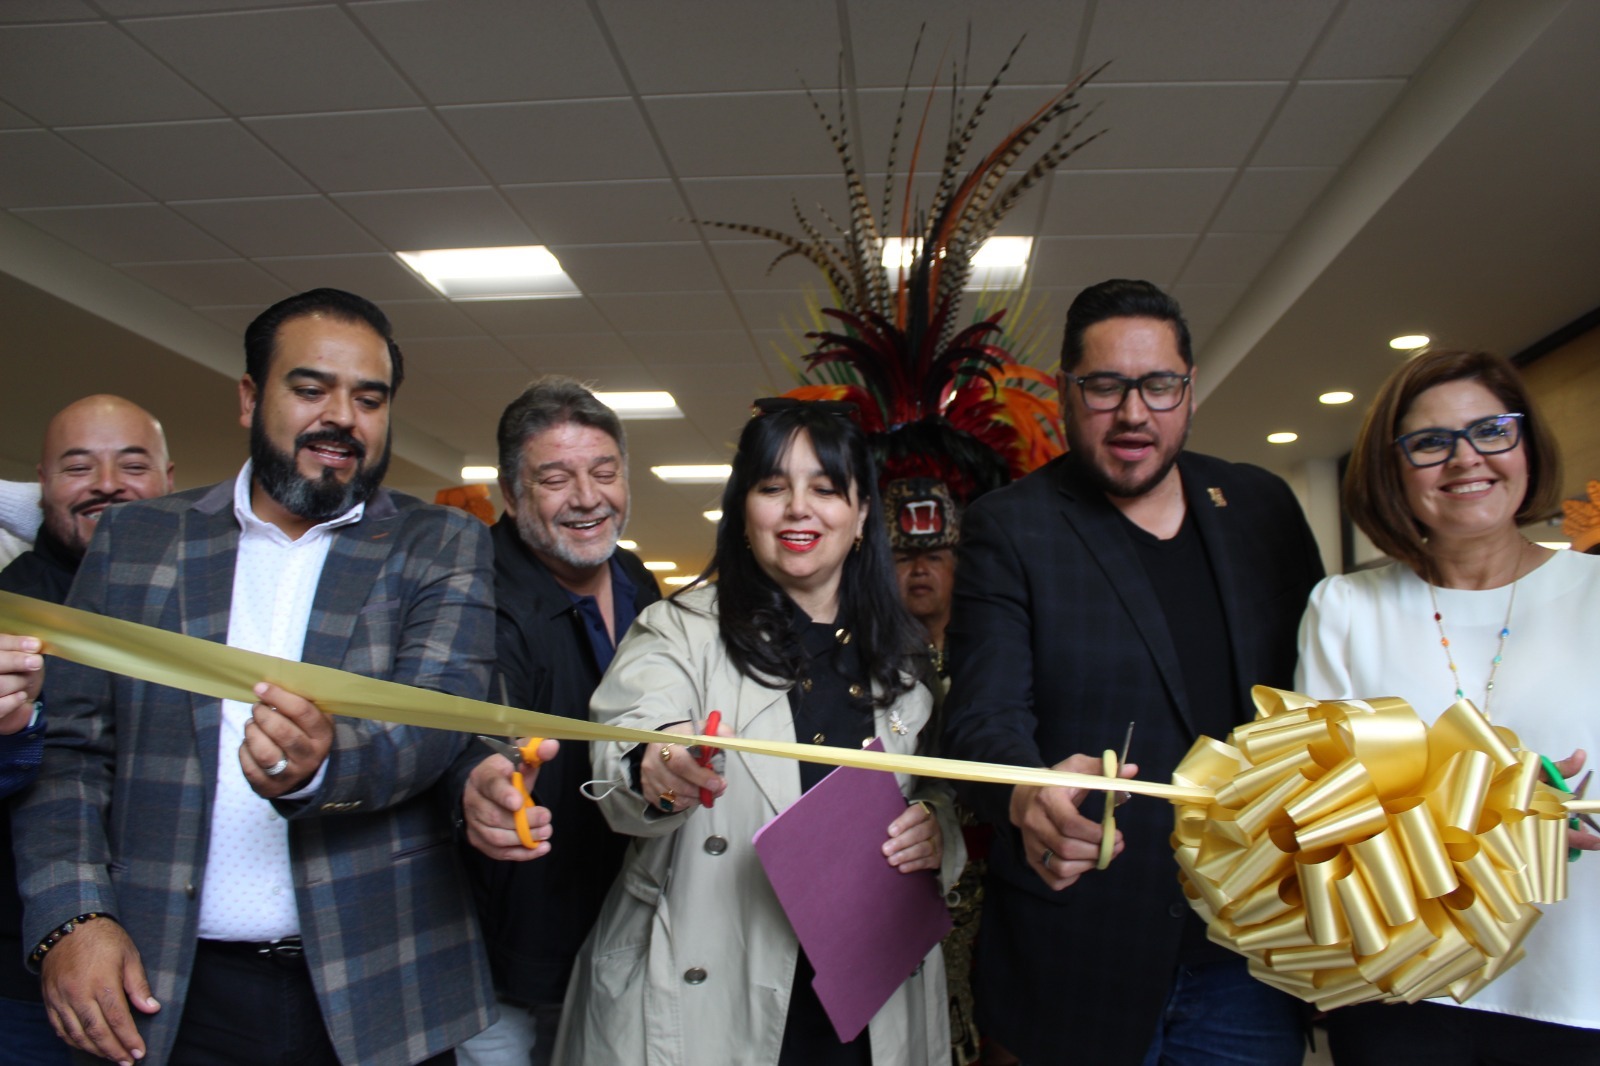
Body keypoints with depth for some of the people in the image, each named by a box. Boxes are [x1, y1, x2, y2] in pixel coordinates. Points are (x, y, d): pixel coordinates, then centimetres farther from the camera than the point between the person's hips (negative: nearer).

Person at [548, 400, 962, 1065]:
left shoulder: (901, 651, 7)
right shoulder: (679, 630, -5)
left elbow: (945, 789, 14)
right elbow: (623, 742, -21)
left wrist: (936, 829, -8)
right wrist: (655, 769, -44)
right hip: (707, 995, -3)